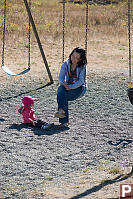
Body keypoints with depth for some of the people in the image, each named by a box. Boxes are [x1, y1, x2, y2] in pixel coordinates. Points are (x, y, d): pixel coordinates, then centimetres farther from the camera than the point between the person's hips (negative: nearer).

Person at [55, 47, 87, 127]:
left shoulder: (82, 67, -8)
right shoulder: (66, 65, 1)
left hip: (79, 88, -4)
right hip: (68, 87, 4)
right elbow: (61, 78, -2)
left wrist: (71, 87, -31)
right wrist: (63, 83, -25)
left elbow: (81, 81, -17)